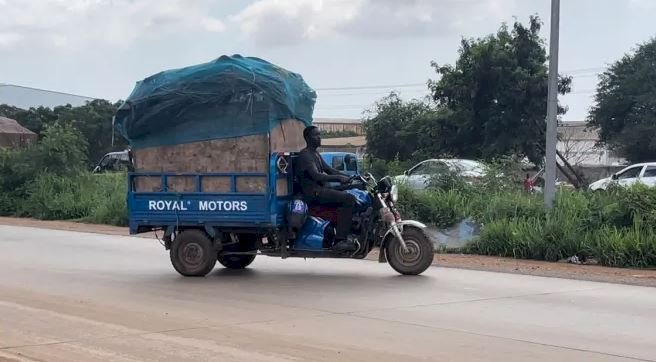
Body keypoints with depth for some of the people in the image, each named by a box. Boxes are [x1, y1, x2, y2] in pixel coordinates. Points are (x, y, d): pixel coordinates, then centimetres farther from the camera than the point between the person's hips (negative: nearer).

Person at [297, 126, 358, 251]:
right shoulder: (305, 155, -10)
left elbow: (328, 169, 21)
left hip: (321, 189, 10)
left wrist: (348, 178, 6)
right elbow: (316, 176, -22)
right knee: (348, 199, -22)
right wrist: (339, 178, -25)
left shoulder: (316, 154, 22)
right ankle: (339, 240, -27)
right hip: (313, 192, -10)